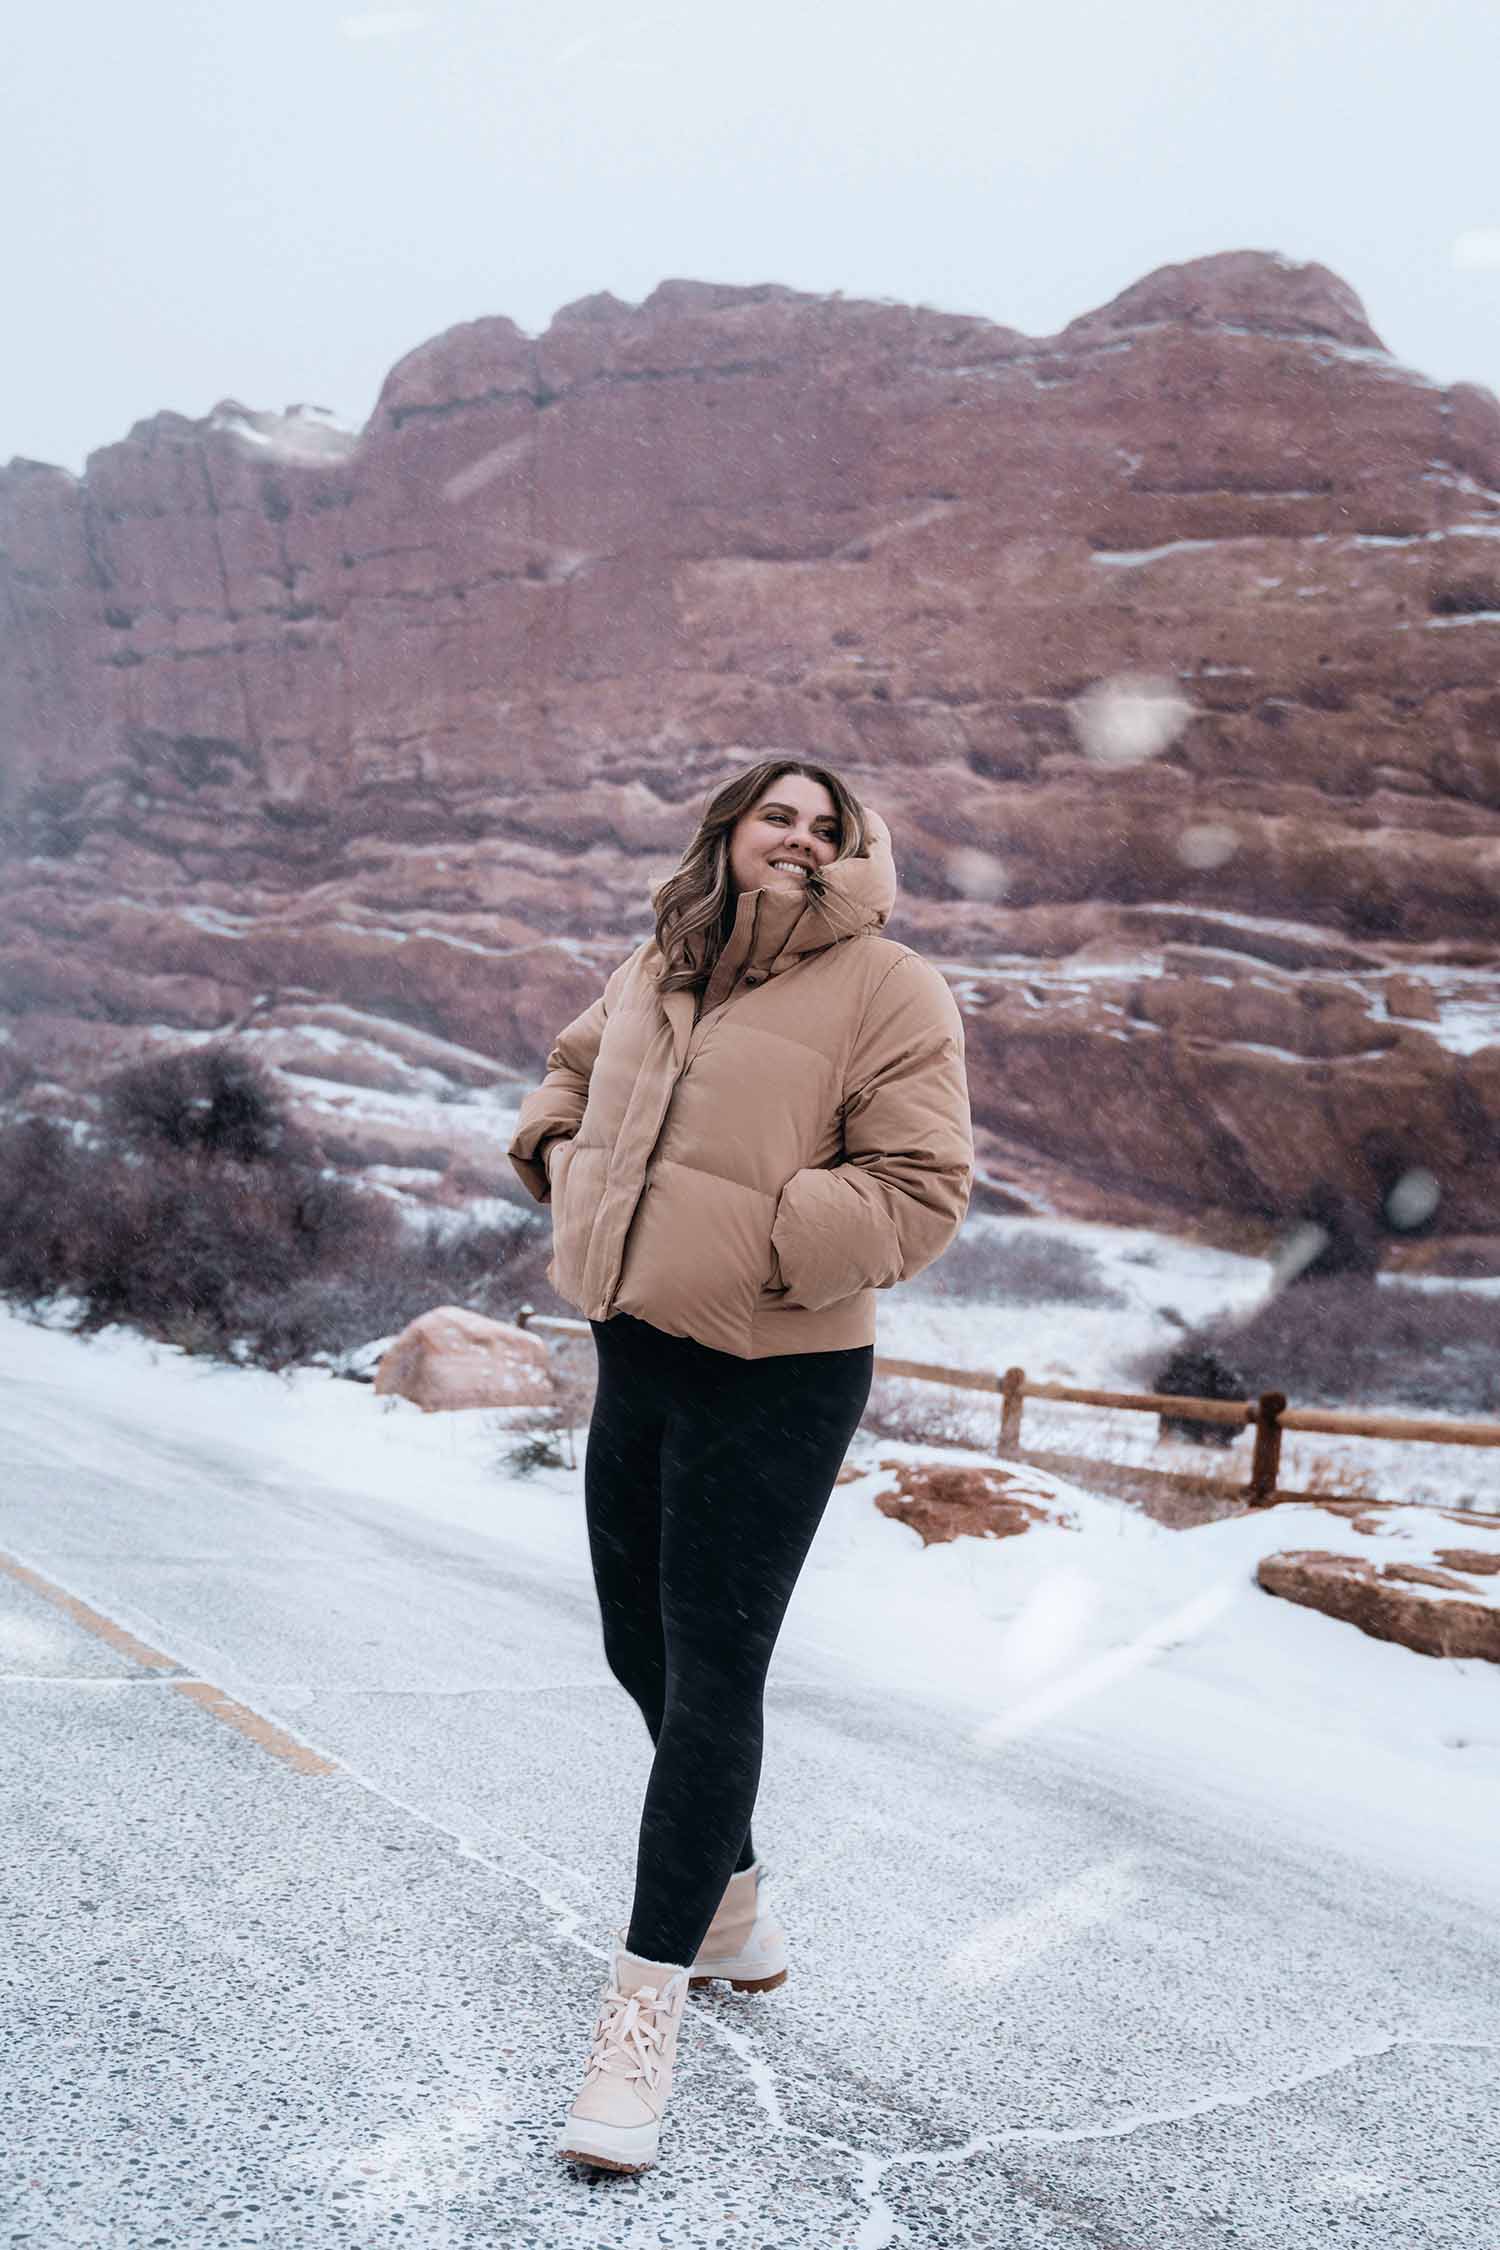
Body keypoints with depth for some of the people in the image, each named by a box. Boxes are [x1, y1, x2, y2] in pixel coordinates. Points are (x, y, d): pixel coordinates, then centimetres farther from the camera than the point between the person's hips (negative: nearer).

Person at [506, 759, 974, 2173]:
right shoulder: (658, 969, 8)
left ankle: (646, 2010, 9)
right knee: (641, 1655, 18)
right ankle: (732, 1910, 41)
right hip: (636, 1359, 7)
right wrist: (569, 1174, 9)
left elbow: (921, 1190, -16)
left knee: (710, 1687, -3)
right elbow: (573, 1074, 27)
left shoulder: (888, 990, -10)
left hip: (773, 1385, -7)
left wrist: (766, 1246, -22)